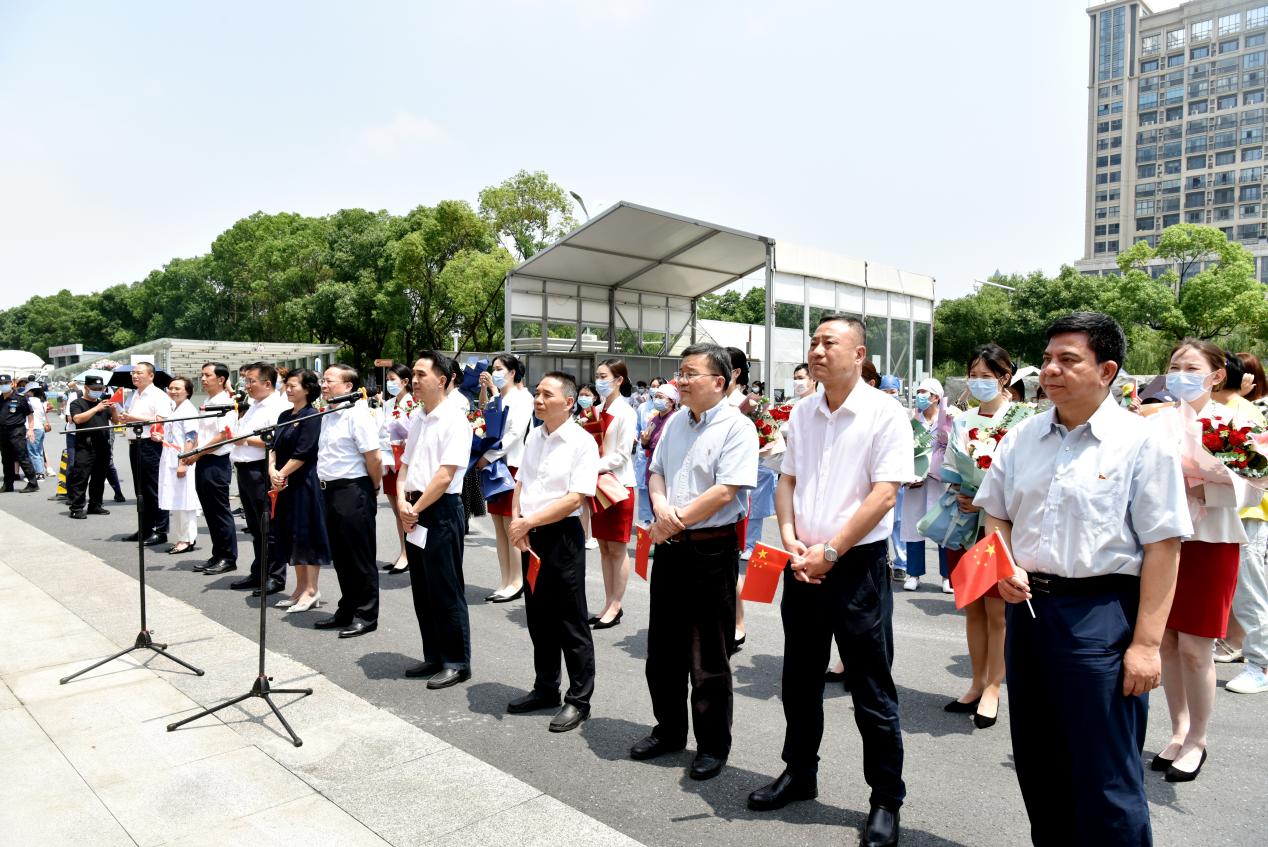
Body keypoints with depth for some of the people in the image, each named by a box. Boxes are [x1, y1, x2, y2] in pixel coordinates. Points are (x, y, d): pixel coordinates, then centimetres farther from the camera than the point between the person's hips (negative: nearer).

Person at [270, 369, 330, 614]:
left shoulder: (312, 417, -12)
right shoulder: (285, 415, 12)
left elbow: (302, 454, -17)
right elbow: (275, 446, 9)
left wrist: (281, 474, -12)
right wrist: (272, 470, -7)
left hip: (305, 482, -8)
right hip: (284, 483, 8)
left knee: (306, 533, -2)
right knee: (290, 534, 12)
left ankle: (312, 590, 6)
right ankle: (300, 588, 22)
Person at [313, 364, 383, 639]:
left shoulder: (357, 414, -16)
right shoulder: (327, 415, 12)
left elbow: (374, 459, -18)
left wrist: (373, 489, -7)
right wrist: (327, 487, 16)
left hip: (353, 492, -9)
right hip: (332, 491, 9)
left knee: (360, 558, 2)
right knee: (340, 556, 17)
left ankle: (366, 616, 13)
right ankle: (347, 610, 29)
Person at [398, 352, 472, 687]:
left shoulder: (454, 420, -13)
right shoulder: (417, 419, 13)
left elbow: (445, 475, -18)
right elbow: (405, 464, 16)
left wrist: (416, 509, -12)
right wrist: (402, 500, -1)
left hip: (441, 510, -8)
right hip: (414, 510, 8)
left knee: (446, 591, -1)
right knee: (422, 589, 14)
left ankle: (456, 662, 11)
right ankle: (434, 657, 27)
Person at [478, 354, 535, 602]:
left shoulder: (522, 397, -6)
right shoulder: (495, 398, 16)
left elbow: (515, 433, -15)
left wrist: (488, 456, -16)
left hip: (512, 465, -7)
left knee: (511, 526, -4)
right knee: (499, 527, 8)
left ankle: (516, 583, 5)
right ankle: (505, 582, 15)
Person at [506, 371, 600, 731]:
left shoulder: (582, 442, -13)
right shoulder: (534, 436, 8)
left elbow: (574, 499, -19)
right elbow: (521, 483, 14)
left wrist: (529, 522, -17)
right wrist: (516, 521, -4)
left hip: (562, 536, -7)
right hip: (529, 536, 7)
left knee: (571, 624, 3)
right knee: (538, 618, 17)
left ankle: (579, 700, 16)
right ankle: (545, 688, 33)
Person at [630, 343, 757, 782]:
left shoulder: (737, 427, -12)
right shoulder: (674, 423, 10)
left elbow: (726, 490, -19)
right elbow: (656, 473, 13)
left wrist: (675, 521, -16)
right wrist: (661, 507, -8)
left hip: (712, 549, -7)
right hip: (670, 546, 7)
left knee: (709, 655, 5)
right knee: (663, 646, 16)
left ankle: (713, 745, 22)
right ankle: (669, 729, 35)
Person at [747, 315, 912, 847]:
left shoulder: (885, 414, -10)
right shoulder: (801, 414, 8)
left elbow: (884, 494, -15)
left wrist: (830, 551, -16)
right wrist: (791, 541, -4)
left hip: (857, 565, -6)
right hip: (803, 564, 6)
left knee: (872, 692, 5)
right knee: (800, 679, 18)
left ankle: (886, 801, 23)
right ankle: (799, 774, 37)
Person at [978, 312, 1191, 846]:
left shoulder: (1141, 443, -8)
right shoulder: (1021, 440, 7)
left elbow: (1162, 548, -11)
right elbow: (997, 516, 15)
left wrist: (1147, 643, -14)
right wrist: (1005, 567, -4)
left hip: (1102, 616, -5)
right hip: (1028, 606, 6)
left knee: (1106, 780, 3)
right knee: (1038, 767, 19)